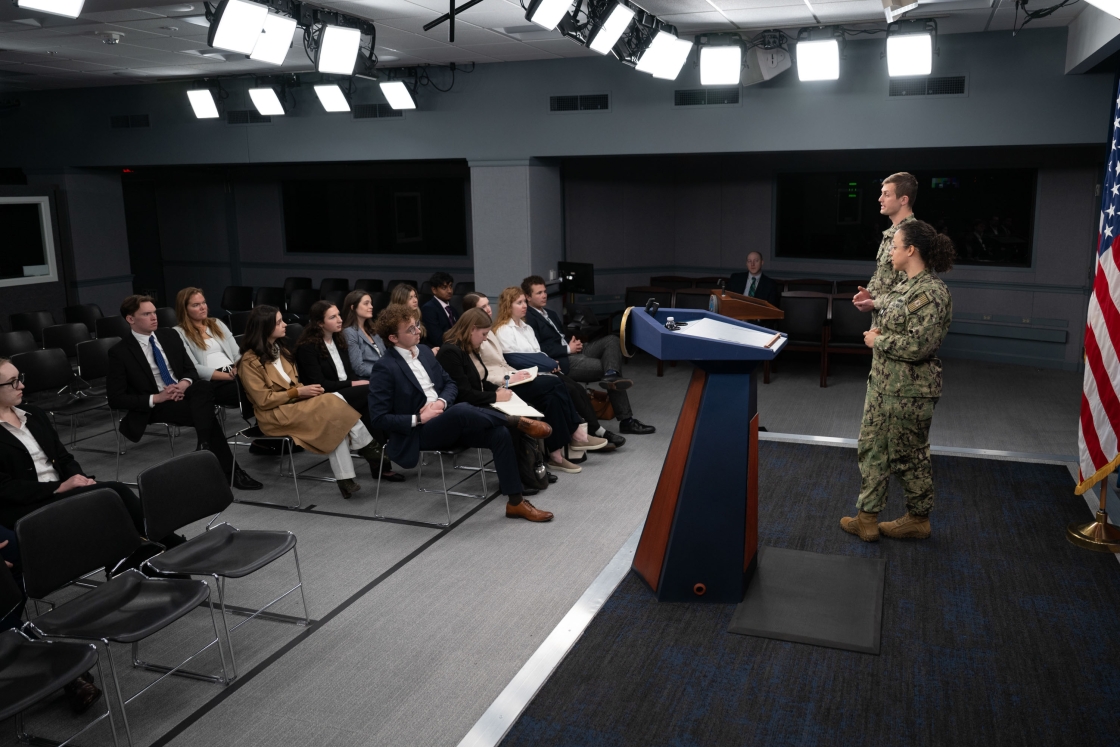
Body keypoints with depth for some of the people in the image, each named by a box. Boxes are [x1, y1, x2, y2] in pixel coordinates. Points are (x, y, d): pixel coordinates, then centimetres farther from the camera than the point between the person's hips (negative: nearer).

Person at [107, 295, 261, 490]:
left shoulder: (170, 336, 10)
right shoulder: (120, 352, -4)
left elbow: (191, 369, 14)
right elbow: (115, 399, -7)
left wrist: (184, 383, -12)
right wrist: (156, 398, -19)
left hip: (183, 392, 4)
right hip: (156, 406, -4)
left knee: (204, 386, -32)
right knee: (206, 412, -30)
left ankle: (205, 449, -33)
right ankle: (229, 470, -27)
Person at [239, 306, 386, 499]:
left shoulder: (279, 350, 16)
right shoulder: (250, 361, -10)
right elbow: (263, 400, -14)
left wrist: (306, 389, -5)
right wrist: (298, 392, -17)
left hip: (295, 405, 7)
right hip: (274, 416, -7)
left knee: (335, 423, -25)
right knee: (332, 406, -27)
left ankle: (345, 479, -29)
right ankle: (367, 447, -15)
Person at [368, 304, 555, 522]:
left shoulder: (424, 351, 10)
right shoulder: (385, 368, -11)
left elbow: (450, 384, 15)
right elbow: (378, 417, -13)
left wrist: (441, 401, -7)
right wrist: (417, 419, -20)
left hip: (448, 423, 7)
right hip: (417, 433, -7)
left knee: (499, 433, -16)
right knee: (462, 410, -37)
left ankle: (515, 502, -10)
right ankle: (518, 422, -15)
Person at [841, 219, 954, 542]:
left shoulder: (931, 293, -20)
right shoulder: (905, 286, 9)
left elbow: (918, 345, -27)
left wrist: (878, 340, -16)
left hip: (909, 392, -10)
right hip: (883, 383, 10)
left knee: (909, 456, 6)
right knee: (872, 449, 14)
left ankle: (919, 520, 23)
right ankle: (867, 517, 25)